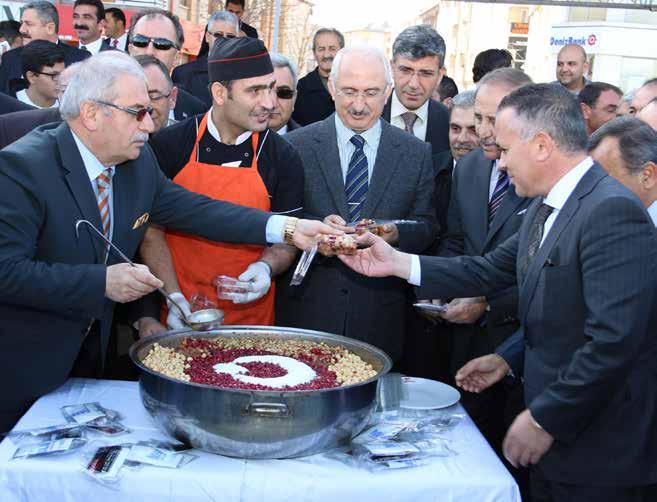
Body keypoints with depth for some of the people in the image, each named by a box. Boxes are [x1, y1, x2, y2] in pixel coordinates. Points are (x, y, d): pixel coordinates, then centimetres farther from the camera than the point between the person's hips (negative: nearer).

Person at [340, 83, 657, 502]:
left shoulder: (613, 212, -23)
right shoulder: (547, 208, 8)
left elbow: (615, 339, -28)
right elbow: (494, 270, 12)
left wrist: (545, 420, -21)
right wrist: (397, 262, 6)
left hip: (599, 452, -8)